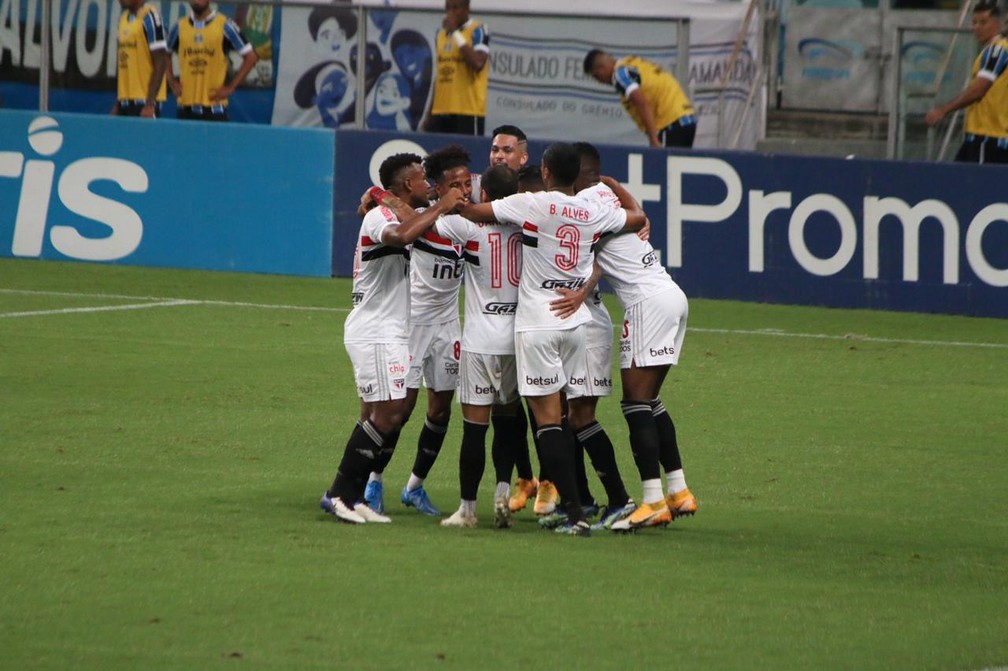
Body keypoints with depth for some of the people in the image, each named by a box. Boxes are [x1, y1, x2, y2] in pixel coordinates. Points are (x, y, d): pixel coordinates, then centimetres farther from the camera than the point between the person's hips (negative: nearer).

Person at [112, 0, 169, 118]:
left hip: (144, 100, -7)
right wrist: (117, 104, 17)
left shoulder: (150, 17, -9)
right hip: (124, 101, 7)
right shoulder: (123, 19, 14)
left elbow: (160, 63, -12)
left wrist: (150, 104, -17)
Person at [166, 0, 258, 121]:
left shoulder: (224, 26, -1)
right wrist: (172, 83, 10)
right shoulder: (180, 27, 9)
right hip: (185, 108, 3)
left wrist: (231, 87, -4)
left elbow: (250, 57, 1)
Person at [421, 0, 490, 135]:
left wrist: (455, 33, -16)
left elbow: (477, 63, -20)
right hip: (440, 112, 6)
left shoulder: (477, 31, -3)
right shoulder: (441, 34, 16)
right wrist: (429, 114, 19)